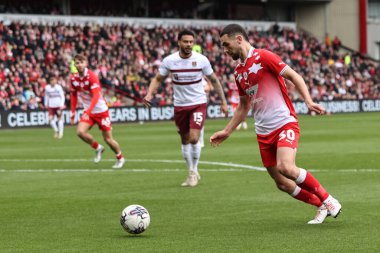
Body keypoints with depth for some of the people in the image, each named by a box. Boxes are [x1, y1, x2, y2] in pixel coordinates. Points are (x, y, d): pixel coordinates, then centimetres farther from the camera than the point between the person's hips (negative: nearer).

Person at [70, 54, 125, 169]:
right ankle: (98, 148, 6)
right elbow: (74, 96, 13)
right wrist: (73, 113, 8)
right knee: (80, 131, -19)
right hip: (88, 112, 5)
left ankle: (120, 158, 24)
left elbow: (96, 96, -29)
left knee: (108, 139, -1)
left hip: (101, 111, -5)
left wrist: (88, 111, -39)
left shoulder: (92, 76, -20)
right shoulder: (73, 78, -1)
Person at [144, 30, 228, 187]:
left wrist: (223, 101, 3)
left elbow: (214, 80, 2)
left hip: (198, 103, -2)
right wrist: (149, 93, -14)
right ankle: (192, 173, 27)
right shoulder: (169, 61, -8)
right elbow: (158, 79, 4)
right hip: (180, 105, 2)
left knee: (194, 138, -16)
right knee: (185, 140, 10)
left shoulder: (201, 60, -10)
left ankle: (194, 171, 4)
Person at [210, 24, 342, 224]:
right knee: (282, 183, -1)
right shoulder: (238, 72, 17)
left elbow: (293, 76, -8)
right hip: (264, 133, 7)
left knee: (286, 167, -28)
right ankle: (321, 206, 18)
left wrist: (308, 101, -20)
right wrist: (227, 132, 25)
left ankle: (327, 200, -9)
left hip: (284, 123, -7)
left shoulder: (263, 57, -6)